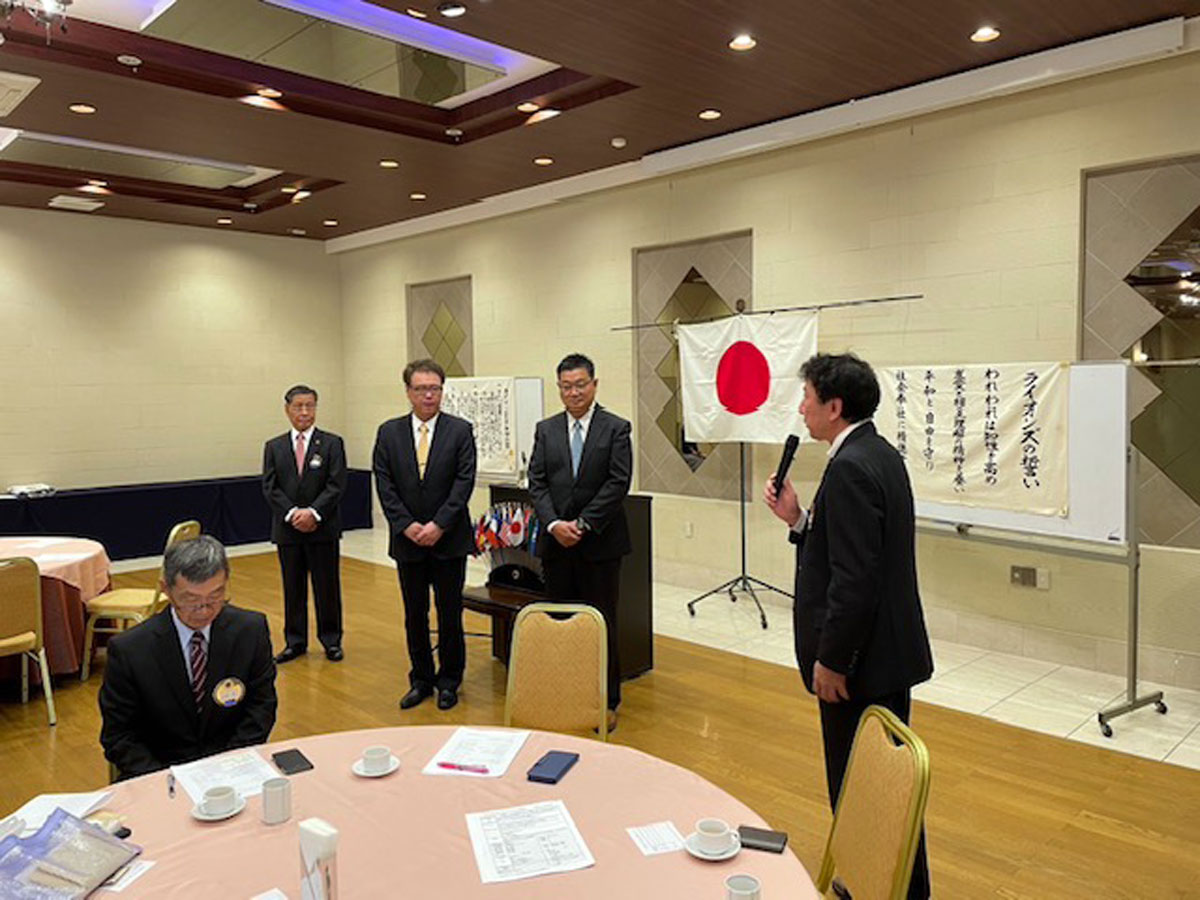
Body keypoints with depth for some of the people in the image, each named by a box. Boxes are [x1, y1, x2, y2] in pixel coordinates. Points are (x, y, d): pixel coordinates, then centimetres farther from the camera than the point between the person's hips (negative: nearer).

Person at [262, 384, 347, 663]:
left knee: (327, 586, 5)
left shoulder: (332, 443, 0)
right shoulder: (274, 447, 7)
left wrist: (314, 512, -18)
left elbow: (336, 485, -7)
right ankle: (295, 642, 21)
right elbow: (270, 488, 0)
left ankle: (331, 640, 18)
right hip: (287, 529, 2)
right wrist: (293, 513, -14)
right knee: (293, 588, 10)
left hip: (323, 528, -2)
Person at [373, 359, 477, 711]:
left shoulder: (460, 430, -3)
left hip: (449, 539, -2)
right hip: (407, 540, 2)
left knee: (450, 613, 6)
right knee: (414, 615, 11)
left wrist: (438, 525, -15)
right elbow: (384, 485, 0)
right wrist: (407, 525, -10)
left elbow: (464, 482, -8)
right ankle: (421, 679, 26)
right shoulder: (388, 432, 4)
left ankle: (448, 681, 22)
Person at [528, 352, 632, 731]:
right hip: (556, 543, 3)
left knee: (602, 624, 4)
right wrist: (554, 524, -12)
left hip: (599, 543, -3)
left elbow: (618, 483, -9)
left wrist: (582, 524, -13)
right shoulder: (546, 430, 9)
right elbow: (536, 482, 3)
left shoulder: (616, 428, -2)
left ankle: (607, 701, 16)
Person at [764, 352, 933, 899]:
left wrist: (830, 661, -18)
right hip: (888, 649, 11)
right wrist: (799, 520, 2)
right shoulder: (880, 454, 10)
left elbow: (854, 579, -25)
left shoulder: (851, 467, -21)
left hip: (863, 658, -10)